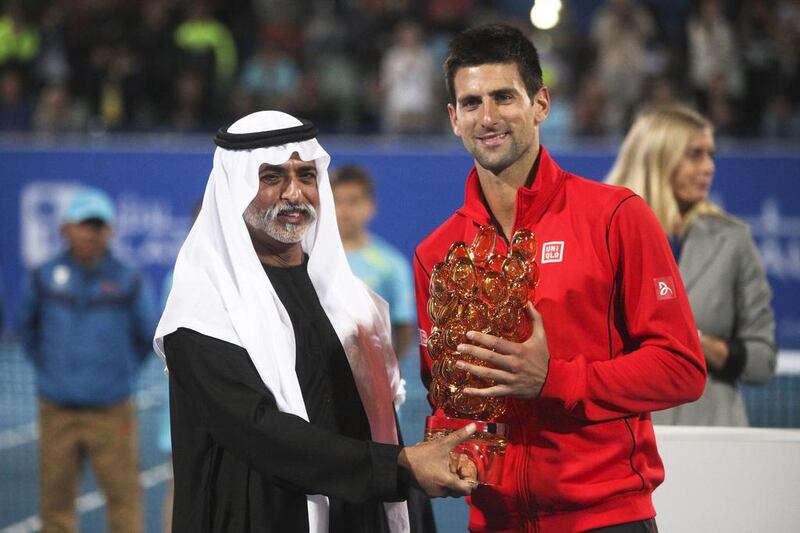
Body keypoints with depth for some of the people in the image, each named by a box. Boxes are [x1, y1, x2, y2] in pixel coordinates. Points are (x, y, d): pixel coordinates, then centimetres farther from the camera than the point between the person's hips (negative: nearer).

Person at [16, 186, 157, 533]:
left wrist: (122, 370, 9)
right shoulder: (43, 279, 0)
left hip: (111, 414, -1)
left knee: (124, 496, -2)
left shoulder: (130, 283, -4)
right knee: (56, 502, 6)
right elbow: (27, 327, 17)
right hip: (57, 413, 1)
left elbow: (148, 335, 9)